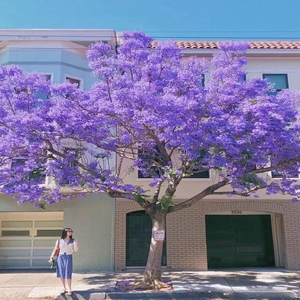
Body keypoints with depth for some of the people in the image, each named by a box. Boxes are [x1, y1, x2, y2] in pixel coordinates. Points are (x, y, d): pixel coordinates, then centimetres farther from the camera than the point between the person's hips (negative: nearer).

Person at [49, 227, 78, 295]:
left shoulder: (73, 240, 2)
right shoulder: (59, 241, 0)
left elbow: (75, 250, -1)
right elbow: (55, 250, 1)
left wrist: (75, 243, -15)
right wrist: (51, 258, -8)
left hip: (69, 258, -1)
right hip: (61, 258, 1)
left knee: (68, 274, -6)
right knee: (61, 274, 4)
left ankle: (69, 290, 4)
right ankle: (64, 289, 18)